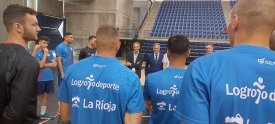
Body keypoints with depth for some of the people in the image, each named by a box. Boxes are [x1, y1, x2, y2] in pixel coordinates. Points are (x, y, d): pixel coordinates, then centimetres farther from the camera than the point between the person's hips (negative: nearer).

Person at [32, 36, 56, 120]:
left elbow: (54, 64, 1)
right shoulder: (37, 53, -8)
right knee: (37, 96, 3)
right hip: (40, 79, -5)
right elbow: (40, 65, -19)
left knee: (46, 95, 12)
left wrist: (44, 65, -11)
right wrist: (45, 54, -15)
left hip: (49, 78, 5)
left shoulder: (49, 52, 6)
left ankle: (42, 114, 24)